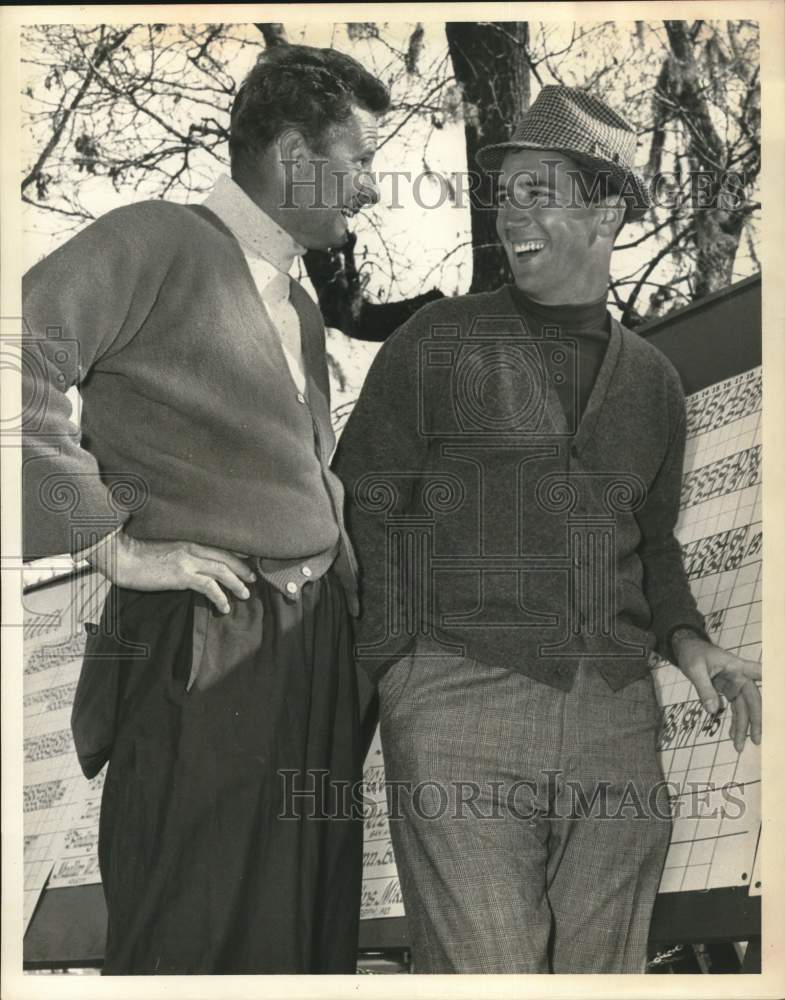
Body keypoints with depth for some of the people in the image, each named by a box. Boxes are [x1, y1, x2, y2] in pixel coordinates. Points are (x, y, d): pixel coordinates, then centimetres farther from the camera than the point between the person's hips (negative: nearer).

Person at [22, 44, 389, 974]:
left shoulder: (302, 306, 21)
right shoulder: (156, 243, -6)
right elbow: (29, 364, -19)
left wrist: (342, 558, 15)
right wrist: (115, 545, -17)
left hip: (319, 649, 8)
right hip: (203, 650, -8)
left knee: (303, 942, 12)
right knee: (192, 944, 1)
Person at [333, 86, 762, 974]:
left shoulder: (651, 381, 15)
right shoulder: (435, 345, 3)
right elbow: (364, 507, 2)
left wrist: (684, 639, 7)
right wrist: (402, 677, -7)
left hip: (616, 724, 4)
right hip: (459, 703, -4)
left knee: (603, 972, 9)